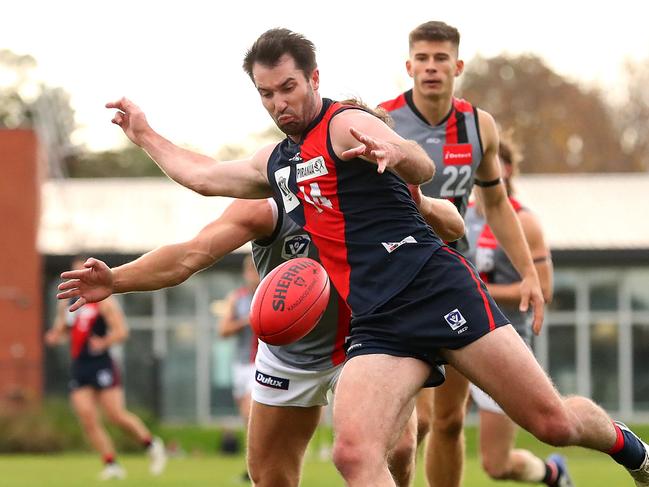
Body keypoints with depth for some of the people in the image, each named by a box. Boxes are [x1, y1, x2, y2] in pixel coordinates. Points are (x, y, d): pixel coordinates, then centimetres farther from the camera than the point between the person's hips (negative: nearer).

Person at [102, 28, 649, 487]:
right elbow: (203, 176, 41)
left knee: (554, 423, -8)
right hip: (378, 323, 6)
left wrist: (395, 152, -44)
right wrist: (146, 135, 46)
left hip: (439, 287, -6)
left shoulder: (346, 125, -3)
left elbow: (424, 168, -22)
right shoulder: (275, 162, 22)